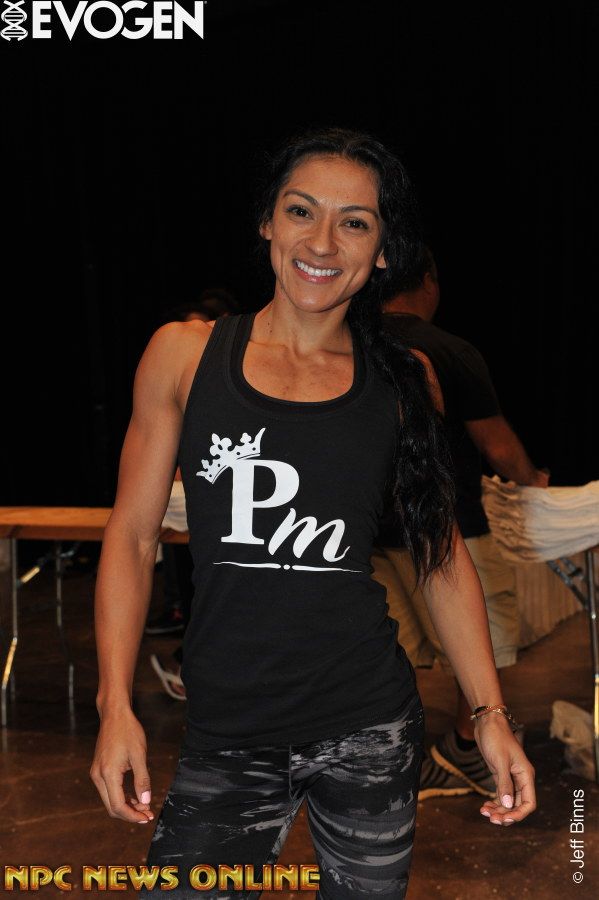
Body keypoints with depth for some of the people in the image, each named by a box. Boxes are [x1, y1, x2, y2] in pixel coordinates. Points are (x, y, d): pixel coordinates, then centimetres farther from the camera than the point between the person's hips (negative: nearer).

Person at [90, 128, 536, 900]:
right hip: (225, 739, 0)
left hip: (370, 731, 1)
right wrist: (115, 705, -6)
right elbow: (133, 534, 1)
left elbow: (442, 555, 6)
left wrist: (491, 715, 1)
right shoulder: (185, 353, 0)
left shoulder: (404, 381, 3)